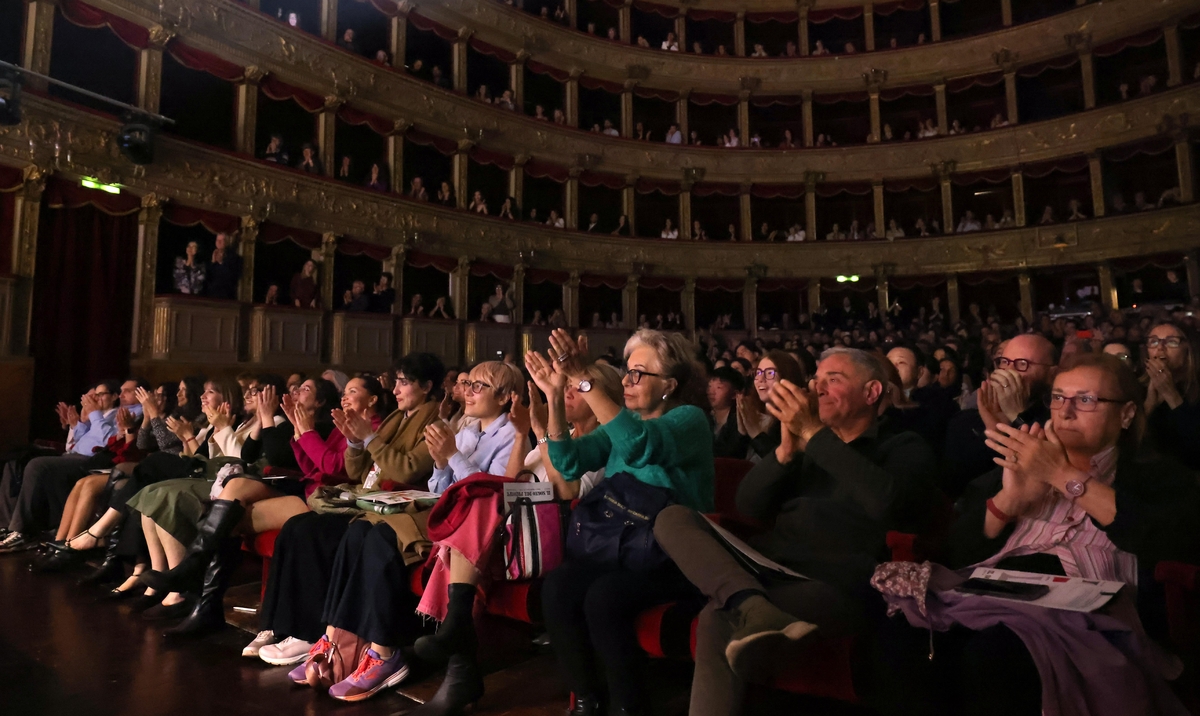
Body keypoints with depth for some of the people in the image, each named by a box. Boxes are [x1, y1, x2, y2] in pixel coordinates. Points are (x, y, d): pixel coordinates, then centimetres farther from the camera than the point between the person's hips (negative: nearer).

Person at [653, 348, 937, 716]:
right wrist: (787, 449, -5)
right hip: (769, 575, 7)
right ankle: (755, 610, -34)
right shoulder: (808, 446, 22)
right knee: (672, 517, -18)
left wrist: (814, 433, -15)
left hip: (837, 589, -6)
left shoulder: (905, 447, 9)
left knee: (718, 620, -36)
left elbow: (888, 504, -16)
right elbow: (748, 506, 10)